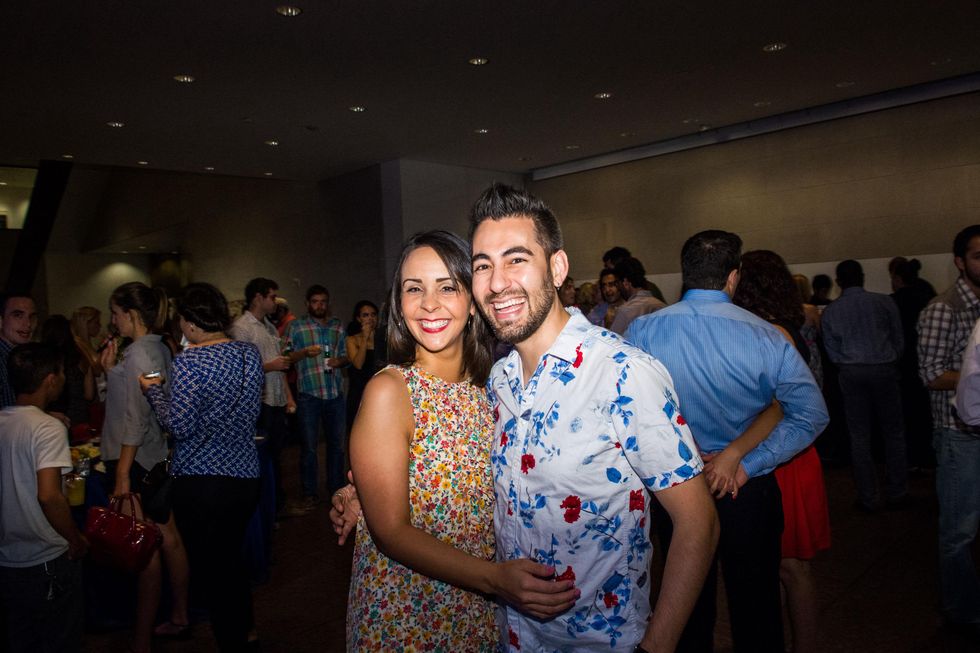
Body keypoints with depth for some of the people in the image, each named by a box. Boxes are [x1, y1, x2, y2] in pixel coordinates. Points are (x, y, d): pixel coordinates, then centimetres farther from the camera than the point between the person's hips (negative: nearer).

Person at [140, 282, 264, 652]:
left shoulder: (188, 364, -17)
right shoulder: (251, 354, 2)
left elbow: (180, 426, -16)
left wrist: (154, 390, -2)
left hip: (200, 481, -6)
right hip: (246, 476, 7)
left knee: (211, 569, 10)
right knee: (232, 559, 25)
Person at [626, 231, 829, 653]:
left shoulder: (642, 331, -13)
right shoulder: (765, 336, -15)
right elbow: (811, 415, -13)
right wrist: (748, 465, -10)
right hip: (747, 492, -1)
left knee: (689, 606, 22)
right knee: (755, 603, 21)